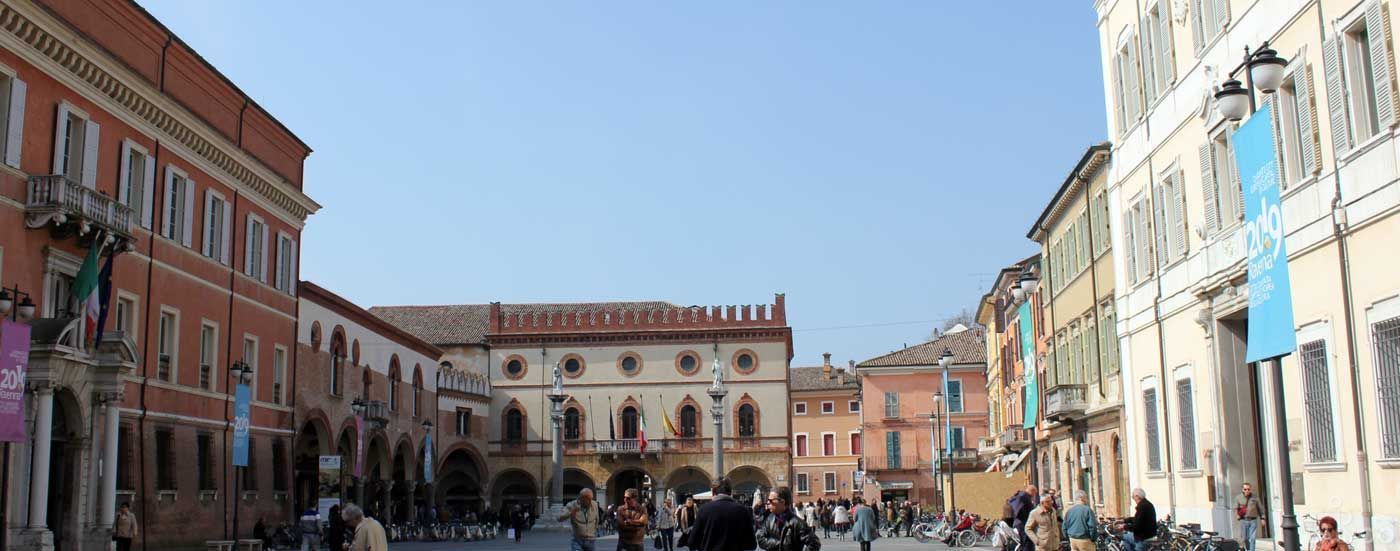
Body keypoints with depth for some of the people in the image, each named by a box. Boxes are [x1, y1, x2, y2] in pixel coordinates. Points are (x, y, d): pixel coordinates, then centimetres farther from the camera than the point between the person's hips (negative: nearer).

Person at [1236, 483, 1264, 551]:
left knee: (1252, 539, -5)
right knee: (1245, 538, 2)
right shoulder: (1238, 498, 6)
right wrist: (1237, 516, -12)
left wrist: (1262, 518, 9)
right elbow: (1235, 508, 5)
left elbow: (1260, 508, 13)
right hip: (1243, 520, 0)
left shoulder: (1255, 497, 8)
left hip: (1253, 520, 0)